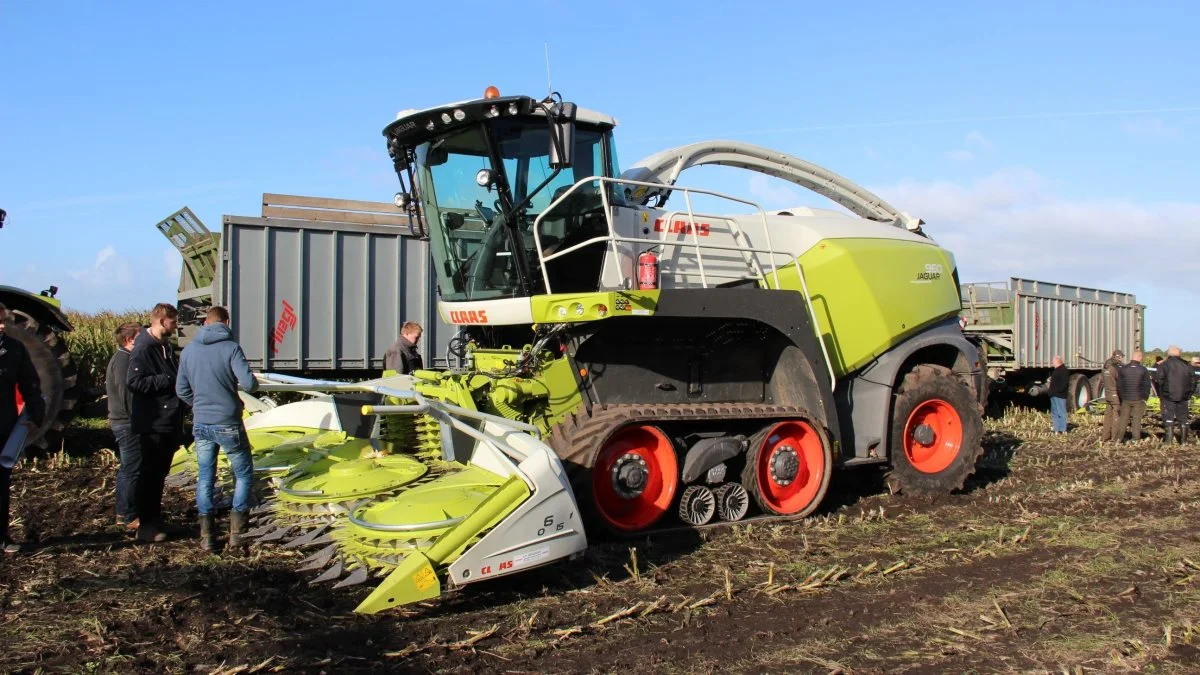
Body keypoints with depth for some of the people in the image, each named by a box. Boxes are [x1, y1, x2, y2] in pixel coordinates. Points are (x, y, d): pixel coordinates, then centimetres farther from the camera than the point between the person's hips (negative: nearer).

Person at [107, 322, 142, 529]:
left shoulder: (119, 358, 17)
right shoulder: (123, 360, -16)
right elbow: (126, 393, -22)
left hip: (120, 421, 11)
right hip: (128, 423, -11)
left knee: (126, 469, 16)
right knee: (132, 470, -7)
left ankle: (123, 513, 24)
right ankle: (131, 517, -2)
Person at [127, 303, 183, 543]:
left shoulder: (165, 346, 15)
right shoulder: (143, 349, -15)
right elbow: (135, 382, -24)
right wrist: (169, 380, -22)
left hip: (169, 422, 9)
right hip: (153, 423, -9)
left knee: (160, 472, 15)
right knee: (151, 474, -4)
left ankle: (155, 519, 25)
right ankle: (146, 526, 3)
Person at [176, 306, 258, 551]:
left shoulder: (188, 350, 3)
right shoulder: (231, 348, -12)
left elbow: (182, 389, 8)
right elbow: (249, 384, -21)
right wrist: (253, 383, 2)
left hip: (200, 425, 4)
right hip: (228, 424, -4)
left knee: (205, 477, 14)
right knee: (244, 474, 11)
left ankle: (207, 536, 12)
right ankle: (237, 532, 7)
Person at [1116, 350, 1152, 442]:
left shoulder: (1122, 369, 0)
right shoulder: (1143, 370, -5)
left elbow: (1119, 385, 3)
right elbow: (1147, 385, -4)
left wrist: (1121, 397, 12)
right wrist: (1145, 398, 7)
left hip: (1125, 399, 2)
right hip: (1138, 399, -2)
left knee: (1123, 418, 8)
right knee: (1137, 419, 4)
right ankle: (1136, 438, 4)